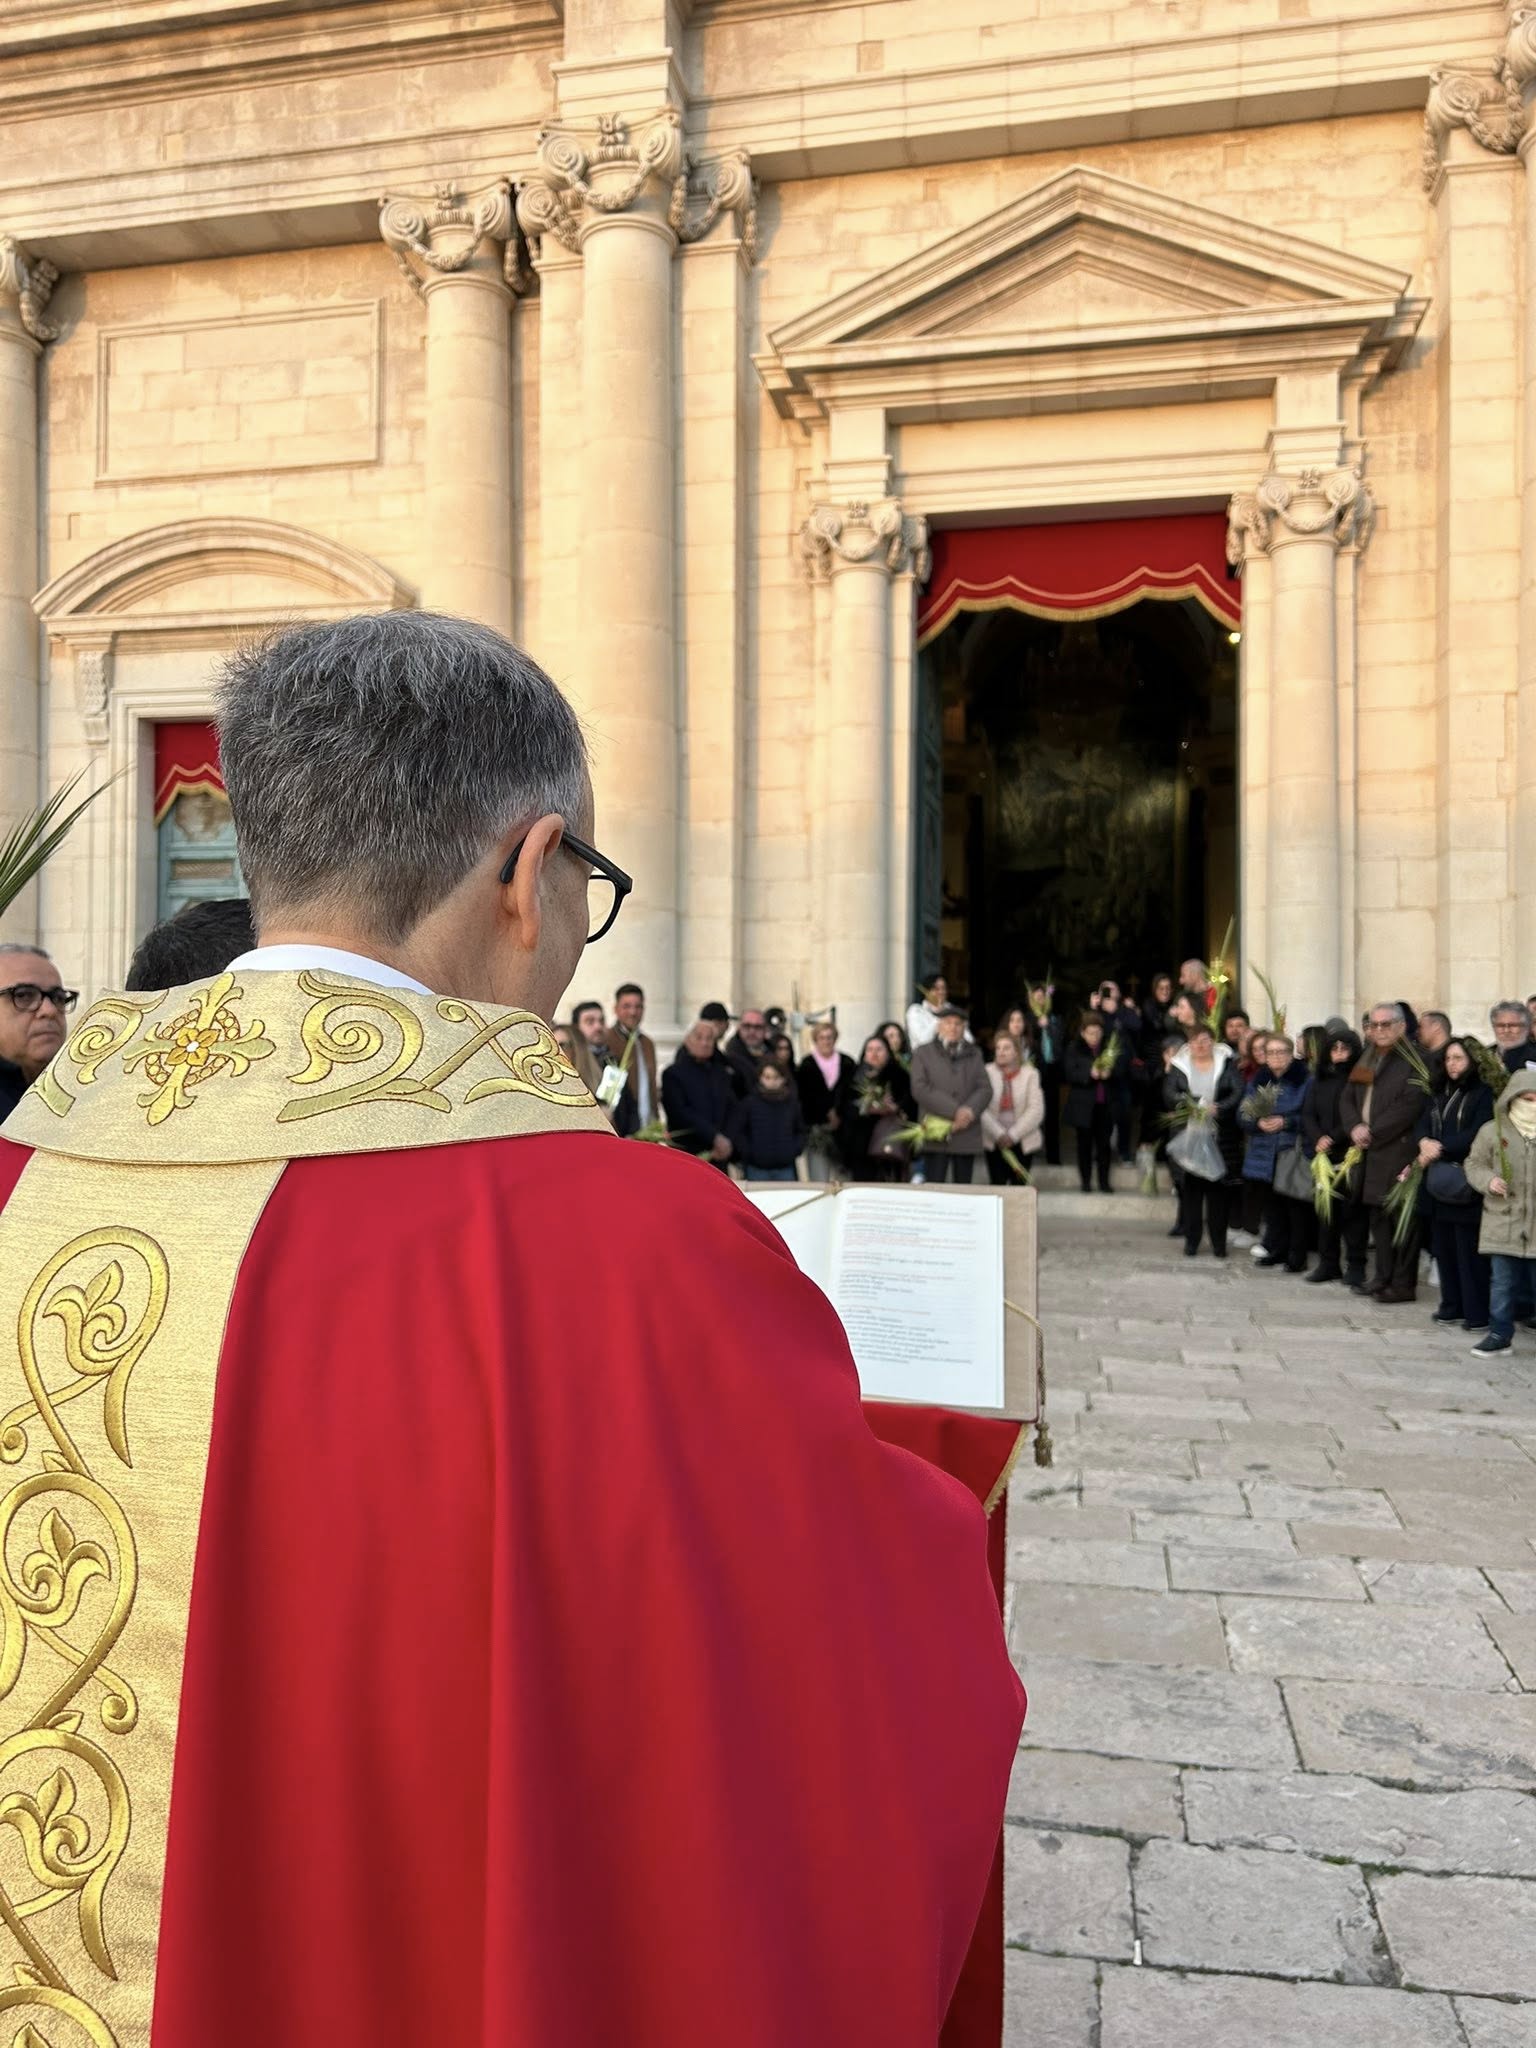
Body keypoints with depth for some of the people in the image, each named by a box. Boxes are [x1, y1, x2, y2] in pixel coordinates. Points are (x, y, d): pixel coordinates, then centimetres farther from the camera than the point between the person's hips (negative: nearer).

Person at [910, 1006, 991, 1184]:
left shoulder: (974, 1054, 17)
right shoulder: (923, 1053, 8)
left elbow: (985, 1088, 7)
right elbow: (920, 1089, -5)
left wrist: (970, 1110, -14)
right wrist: (954, 1111, -14)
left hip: (967, 1134, 3)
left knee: (963, 1188, 4)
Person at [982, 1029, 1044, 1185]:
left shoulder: (1030, 1074, -1)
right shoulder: (987, 1072, -2)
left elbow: (1036, 1110, -8)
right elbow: (982, 1109, -9)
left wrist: (1013, 1135, -14)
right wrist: (998, 1134, -17)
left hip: (1023, 1142, 0)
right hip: (994, 1141, 0)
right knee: (997, 1187, -2)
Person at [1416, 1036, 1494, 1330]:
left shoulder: (1483, 1093, -3)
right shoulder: (1439, 1094, 18)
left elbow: (1477, 1133, -13)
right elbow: (1423, 1123, 8)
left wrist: (1441, 1148, -13)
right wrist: (1424, 1142, -13)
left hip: (1466, 1181, -6)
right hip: (1438, 1179, 6)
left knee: (1469, 1248, -6)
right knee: (1444, 1245, 9)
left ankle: (1478, 1313, -1)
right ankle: (1452, 1306, 19)